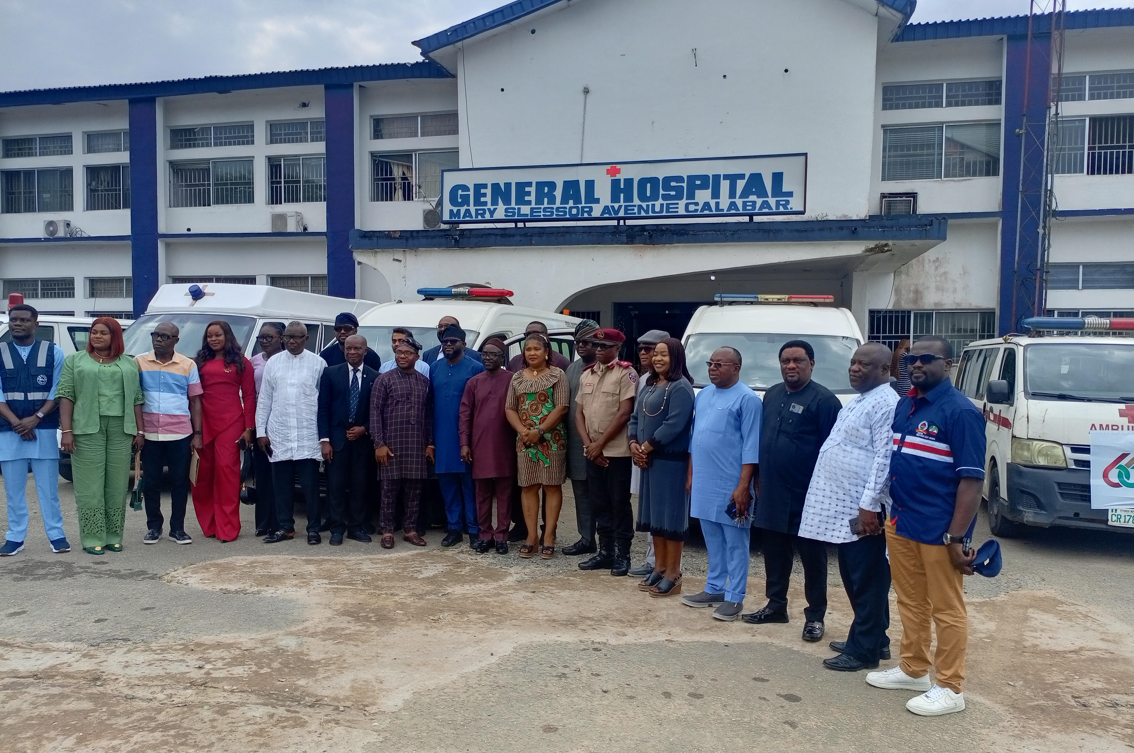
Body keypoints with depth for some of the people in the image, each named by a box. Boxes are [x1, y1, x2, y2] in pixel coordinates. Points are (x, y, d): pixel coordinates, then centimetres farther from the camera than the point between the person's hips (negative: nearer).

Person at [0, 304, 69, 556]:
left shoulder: (53, 352, 2)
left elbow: (57, 390, -2)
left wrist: (35, 418, -13)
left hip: (44, 429, -1)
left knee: (48, 486, 3)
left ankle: (56, 535, 10)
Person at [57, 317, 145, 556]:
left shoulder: (129, 364, 13)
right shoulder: (75, 361, 8)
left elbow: (136, 399, 10)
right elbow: (66, 396, 1)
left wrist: (139, 431, 3)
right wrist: (66, 430, -8)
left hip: (121, 429, 2)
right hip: (87, 428, -2)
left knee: (117, 485, 4)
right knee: (90, 485, -2)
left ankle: (114, 537, 12)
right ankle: (92, 539, 3)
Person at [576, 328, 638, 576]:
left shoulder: (626, 373, -7)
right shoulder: (587, 374, 12)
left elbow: (624, 413, -12)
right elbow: (579, 412, 12)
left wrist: (600, 444, -11)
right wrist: (588, 444, -2)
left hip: (617, 451, -6)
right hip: (592, 451, 6)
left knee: (619, 503, 1)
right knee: (600, 504, 12)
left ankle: (622, 555, 10)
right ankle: (605, 552, 21)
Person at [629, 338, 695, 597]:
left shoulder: (681, 388, -13)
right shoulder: (650, 385, 15)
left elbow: (674, 425, -21)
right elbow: (636, 417, 15)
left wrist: (646, 447, -14)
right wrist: (634, 444, -2)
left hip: (671, 460, -9)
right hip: (648, 460, 9)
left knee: (671, 516, -3)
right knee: (654, 514, 13)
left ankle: (673, 575, 5)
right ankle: (659, 568, 24)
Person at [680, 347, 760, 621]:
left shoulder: (747, 399, -10)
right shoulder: (703, 395, 13)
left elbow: (751, 447, -13)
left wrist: (743, 487, -17)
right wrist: (691, 475, 16)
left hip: (731, 486, -7)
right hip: (703, 483, 7)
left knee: (734, 542, 2)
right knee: (713, 541, 16)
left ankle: (734, 597, 10)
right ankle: (714, 589, 27)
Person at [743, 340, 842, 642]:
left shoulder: (823, 399, -10)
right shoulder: (772, 394, 13)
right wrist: (759, 478, 16)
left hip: (807, 496, -7)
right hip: (772, 494, 7)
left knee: (812, 558, 4)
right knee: (775, 553, 15)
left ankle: (815, 616, 15)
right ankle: (775, 606, 28)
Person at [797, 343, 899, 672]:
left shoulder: (885, 403, -15)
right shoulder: (859, 401, 17)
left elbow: (885, 458, -21)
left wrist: (870, 504, -24)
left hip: (862, 509, -10)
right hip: (844, 506, 10)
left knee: (867, 580, 0)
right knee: (854, 578, 17)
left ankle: (864, 649, 8)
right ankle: (872, 638, 29)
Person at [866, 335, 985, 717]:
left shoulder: (960, 412, -13)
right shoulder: (904, 405, 10)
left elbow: (972, 479, -16)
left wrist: (957, 537, -19)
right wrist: (887, 512, 14)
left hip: (939, 529, -7)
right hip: (900, 524, 8)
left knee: (946, 610, 5)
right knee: (910, 603, 18)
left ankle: (949, 688, 16)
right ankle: (913, 669, 33)